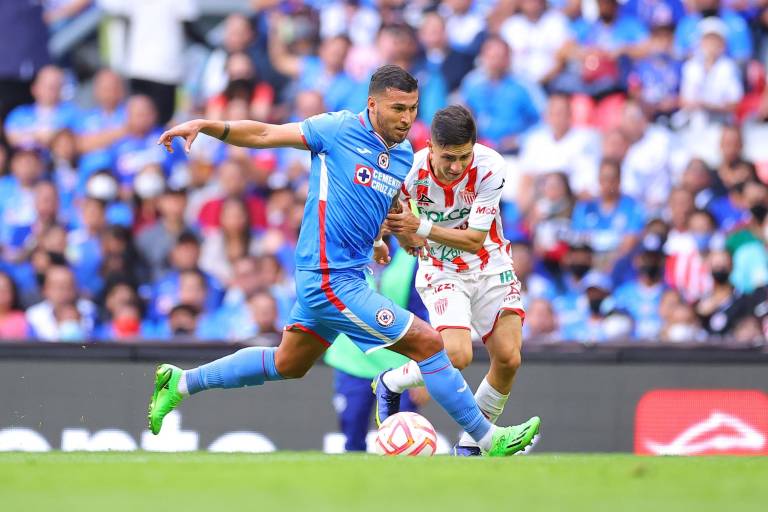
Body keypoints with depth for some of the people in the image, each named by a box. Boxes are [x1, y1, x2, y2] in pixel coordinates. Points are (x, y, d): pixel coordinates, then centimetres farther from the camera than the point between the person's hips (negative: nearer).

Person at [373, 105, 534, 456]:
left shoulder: (490, 167, -23)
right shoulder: (412, 170, -22)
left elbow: (475, 239, -22)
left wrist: (421, 228, -32)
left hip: (491, 267, 2)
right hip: (442, 271, -2)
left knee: (508, 358, -12)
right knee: (457, 356, -23)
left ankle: (470, 445, 9)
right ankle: (389, 384, 7)